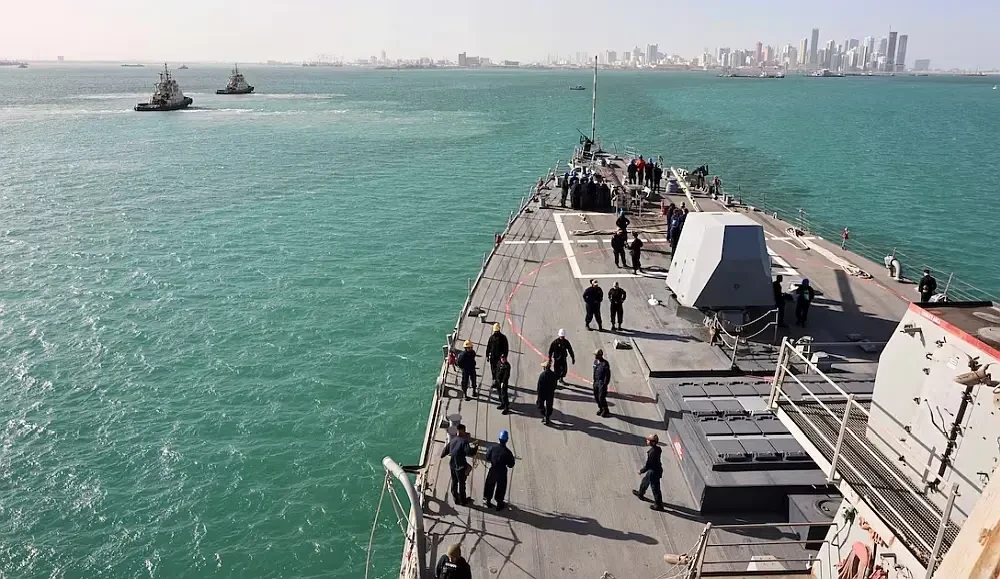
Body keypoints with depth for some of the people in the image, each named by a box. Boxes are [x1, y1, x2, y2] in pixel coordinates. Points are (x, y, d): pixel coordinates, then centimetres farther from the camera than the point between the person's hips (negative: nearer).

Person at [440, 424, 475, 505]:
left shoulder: (452, 440, 2)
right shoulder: (464, 441, -20)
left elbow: (446, 448, 15)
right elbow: (469, 452, -31)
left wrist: (442, 455, 35)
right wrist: (474, 448, -12)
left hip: (452, 465, 7)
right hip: (460, 466, -7)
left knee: (454, 482, 20)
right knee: (461, 483, 10)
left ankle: (456, 498, 35)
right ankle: (463, 500, 24)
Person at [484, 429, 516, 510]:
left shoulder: (493, 447, -18)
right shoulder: (507, 452, -25)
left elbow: (487, 458, -4)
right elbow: (511, 465, -14)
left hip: (492, 471, 2)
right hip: (502, 473, -2)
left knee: (490, 485, 23)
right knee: (501, 488, 18)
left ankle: (488, 500, 41)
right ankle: (499, 504, 32)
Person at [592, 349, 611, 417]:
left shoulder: (605, 363, -17)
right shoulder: (595, 361, 5)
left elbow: (607, 375, -15)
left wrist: (605, 385, -16)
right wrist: (594, 380, 16)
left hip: (602, 382, -7)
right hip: (596, 382, 7)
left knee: (601, 397, -7)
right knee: (596, 397, 12)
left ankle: (606, 411, 11)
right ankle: (600, 408, 31)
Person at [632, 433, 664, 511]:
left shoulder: (652, 452, -35)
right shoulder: (658, 449, -7)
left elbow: (648, 465, -27)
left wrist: (641, 471, -11)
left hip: (653, 472, -9)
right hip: (657, 469, 9)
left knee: (655, 488, 8)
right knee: (645, 481, 29)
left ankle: (659, 505, 24)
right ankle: (640, 493, 53)